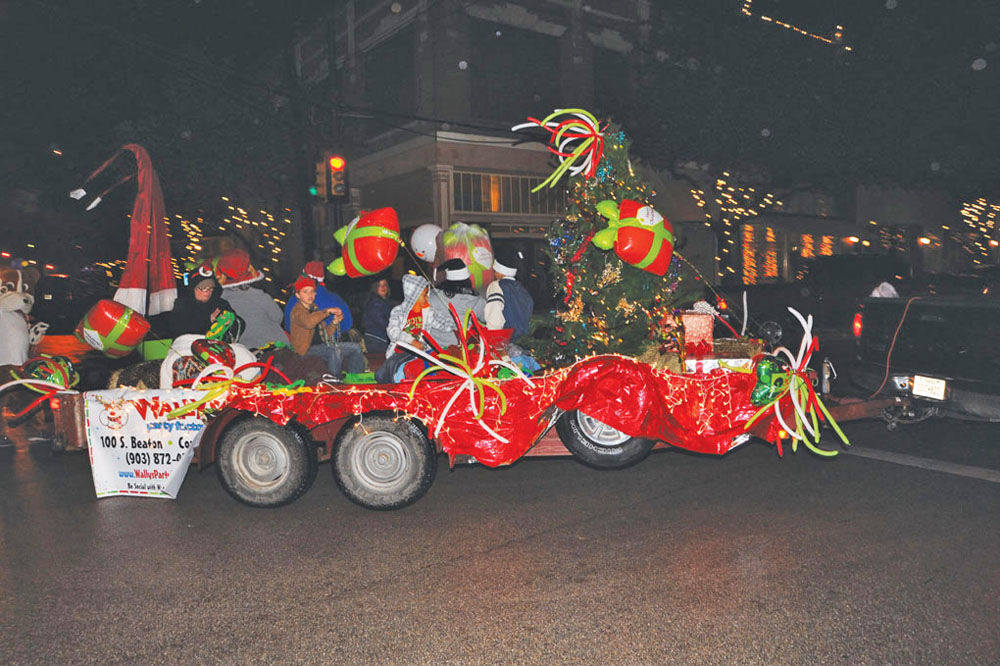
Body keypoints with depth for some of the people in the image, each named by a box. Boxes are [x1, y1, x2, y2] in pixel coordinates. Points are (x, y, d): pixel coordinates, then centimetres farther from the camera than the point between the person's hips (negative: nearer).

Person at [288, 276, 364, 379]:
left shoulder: (315, 309, 21)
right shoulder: (297, 310, -6)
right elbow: (308, 323, -33)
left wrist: (335, 322, 2)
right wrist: (327, 311, -28)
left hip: (321, 346, 9)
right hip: (307, 349, -9)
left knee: (355, 347, 0)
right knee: (335, 350, -35)